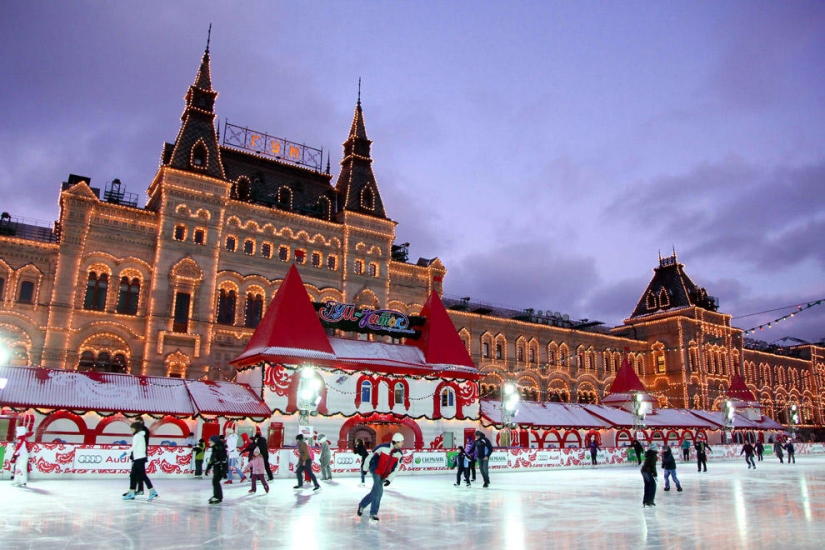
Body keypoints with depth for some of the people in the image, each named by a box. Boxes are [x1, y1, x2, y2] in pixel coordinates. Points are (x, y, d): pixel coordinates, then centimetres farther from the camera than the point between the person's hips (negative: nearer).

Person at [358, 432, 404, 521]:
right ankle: (373, 513, 0)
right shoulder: (383, 447, -23)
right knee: (379, 491, -15)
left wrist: (389, 479, -14)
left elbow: (395, 469, -4)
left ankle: (362, 505, 37)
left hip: (384, 475, 6)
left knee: (375, 492, 12)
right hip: (376, 470, -5)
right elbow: (371, 455, -10)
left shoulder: (399, 454, -9)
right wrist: (365, 468, 0)